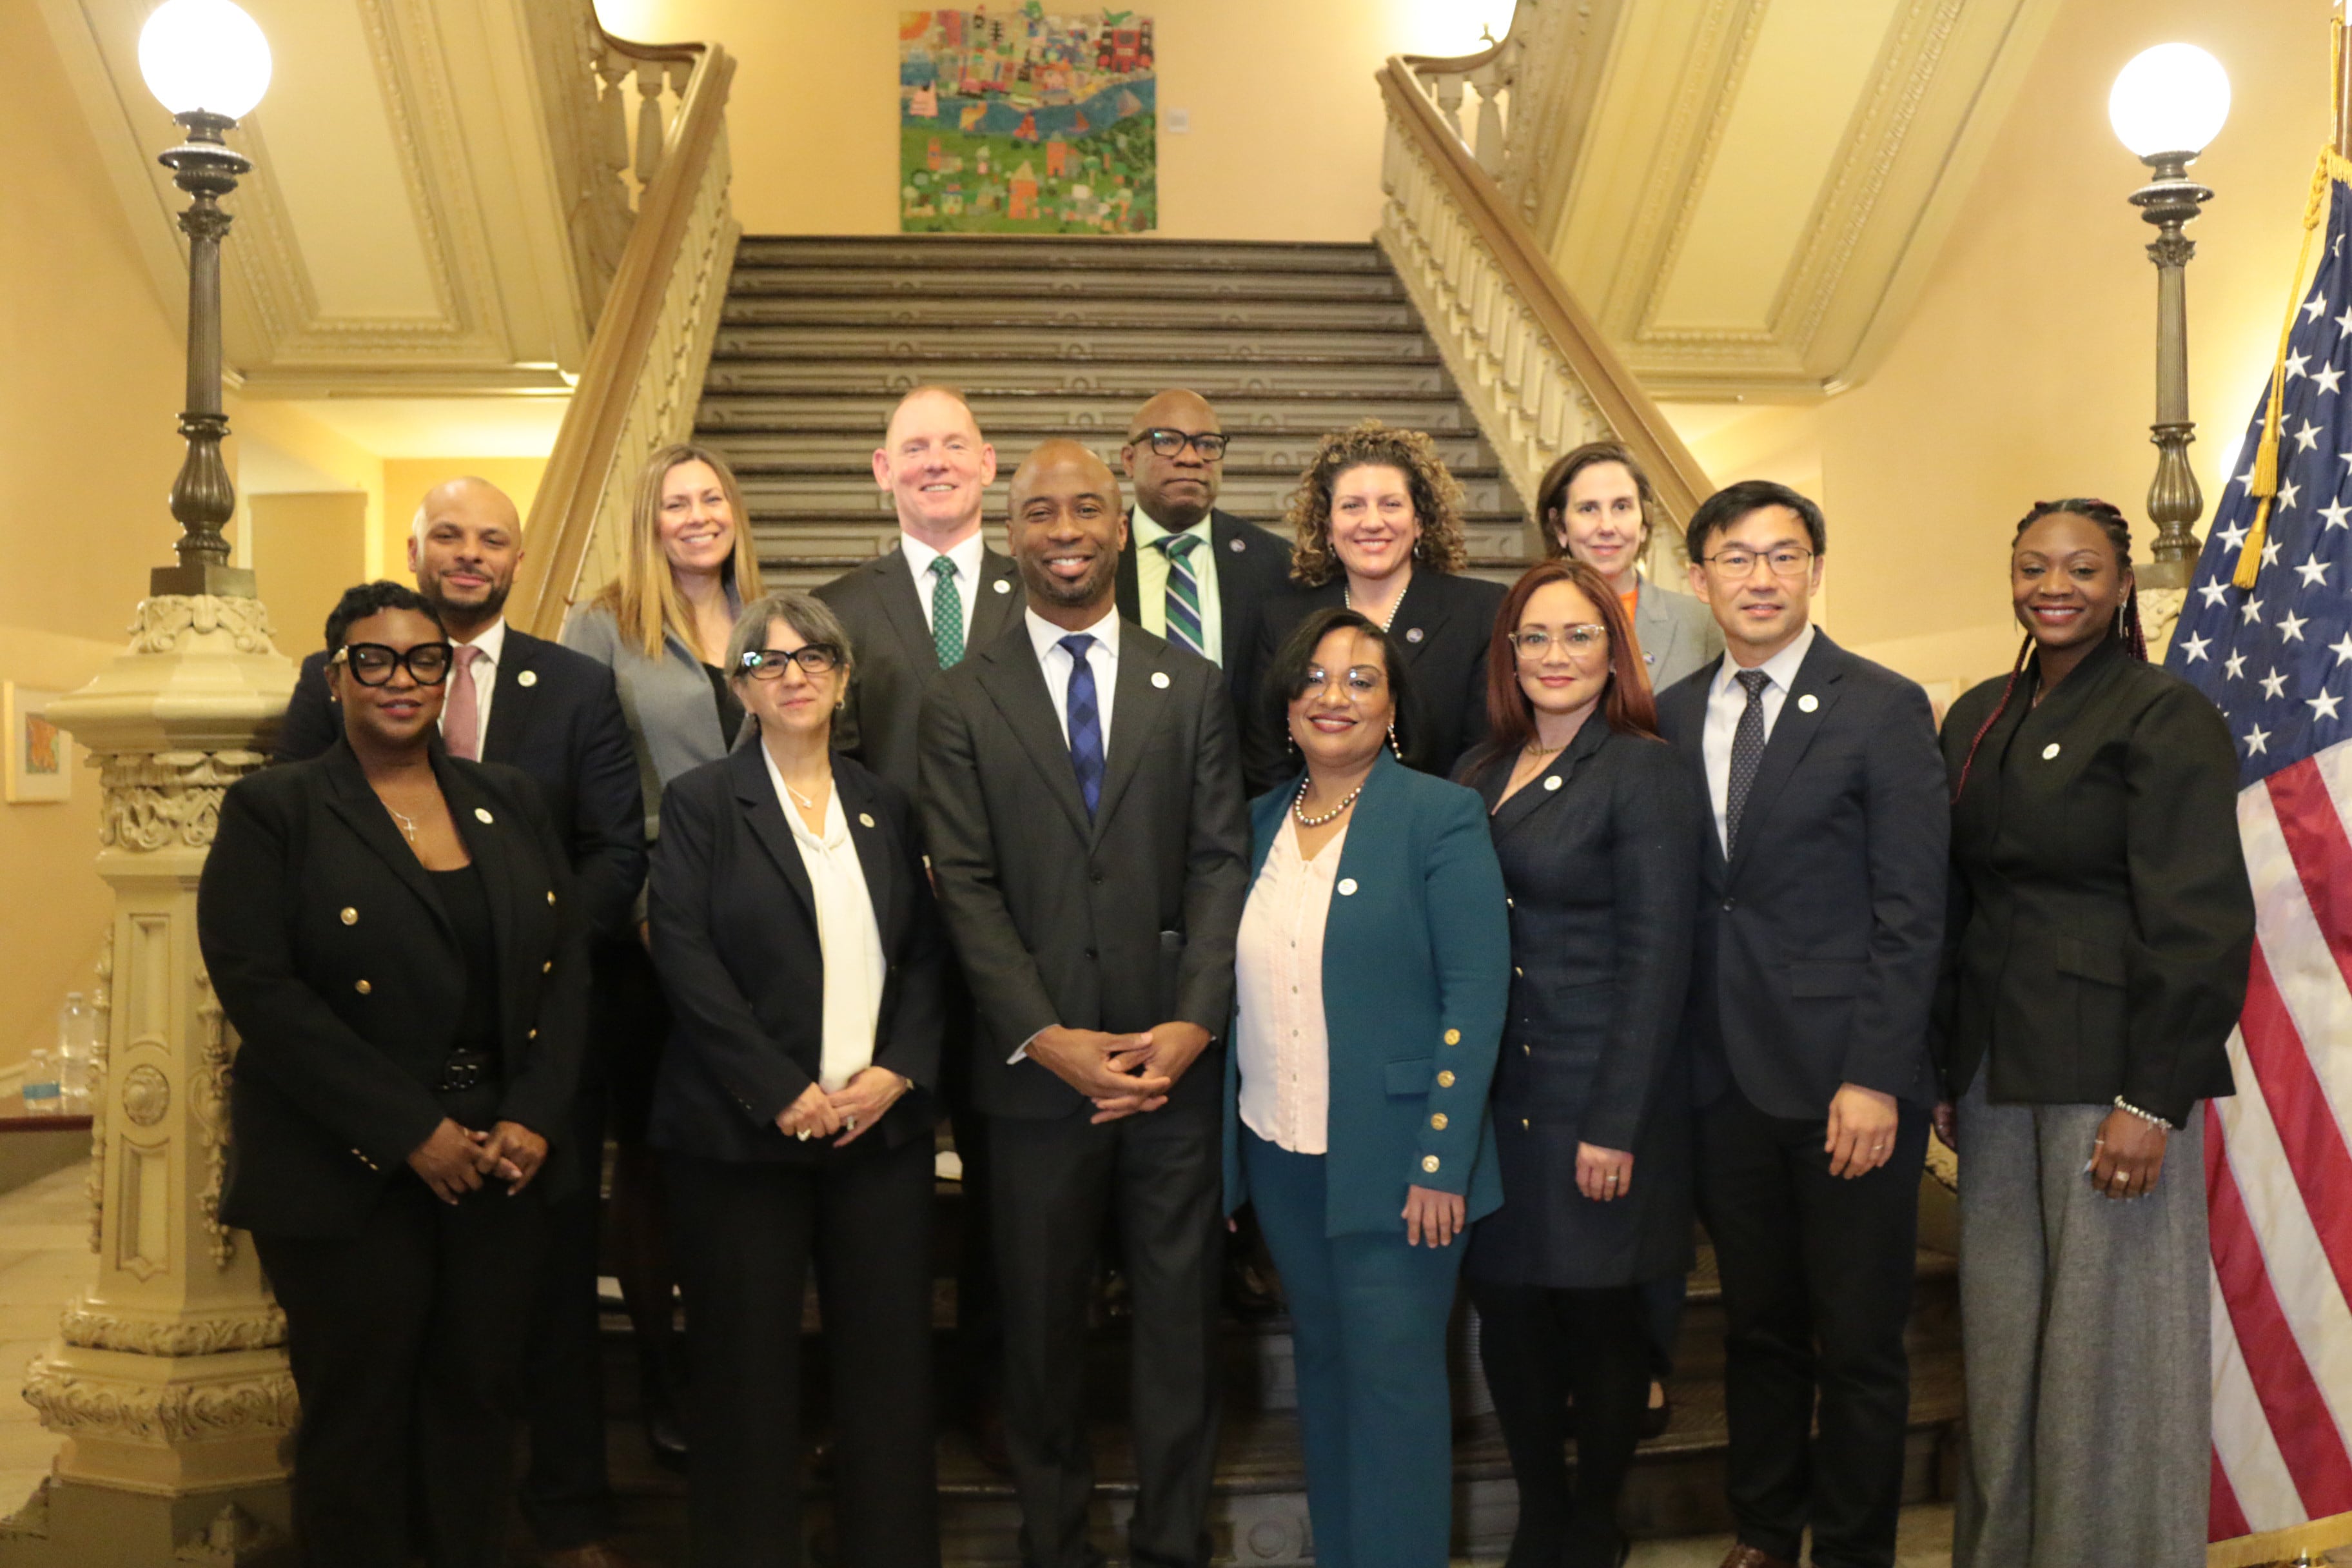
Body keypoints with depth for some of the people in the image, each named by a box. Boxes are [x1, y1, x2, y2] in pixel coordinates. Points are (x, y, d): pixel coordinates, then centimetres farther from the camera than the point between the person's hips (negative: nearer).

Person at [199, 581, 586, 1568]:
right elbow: (259, 988, -12)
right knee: (359, 1417, 7)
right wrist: (413, 1132, -16)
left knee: (479, 1398, 10)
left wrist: (534, 1117, -7)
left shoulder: (507, 802, 10)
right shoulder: (272, 810, -2)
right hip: (351, 1175, -3)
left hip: (507, 1157, 4)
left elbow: (566, 963, 7)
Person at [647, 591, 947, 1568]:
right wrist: (783, 1092, -14)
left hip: (879, 1123, 3)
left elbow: (927, 954, 9)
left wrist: (899, 1071, -7)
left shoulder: (884, 808, 12)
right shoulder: (701, 802, 1)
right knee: (748, 1368, 5)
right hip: (742, 1127, -3)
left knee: (891, 1355, 4)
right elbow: (685, 958, -8)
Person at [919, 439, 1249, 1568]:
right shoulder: (961, 701, 2)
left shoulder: (1192, 686, 7)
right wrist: (1046, 1037, -13)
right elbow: (966, 887, -4)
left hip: (1175, 1061, 1)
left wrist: (1194, 1022, -11)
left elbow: (1222, 862, 1)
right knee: (1040, 1321, 11)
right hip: (1036, 1065, -1)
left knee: (1181, 1315, 10)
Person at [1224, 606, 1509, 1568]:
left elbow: (1476, 996, -12)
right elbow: (1247, 981, 11)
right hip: (1278, 1154, 5)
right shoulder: (1263, 822, 8)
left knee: (1393, 1380, 2)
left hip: (1391, 1160, -5)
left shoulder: (1441, 817, -8)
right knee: (1323, 1366, 17)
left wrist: (1441, 1162, -17)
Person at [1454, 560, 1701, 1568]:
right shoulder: (1480, 773, 10)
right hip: (1494, 1094, 5)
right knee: (1507, 1315, 10)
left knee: (1600, 1316, 7)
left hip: (1597, 1097, -5)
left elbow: (1656, 960, -11)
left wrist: (1616, 1125, -15)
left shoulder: (1643, 774, -8)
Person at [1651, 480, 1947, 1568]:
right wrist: (1674, 1062, 0)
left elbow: (1910, 912, -9)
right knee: (1756, 1326, 16)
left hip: (1845, 1080, -3)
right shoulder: (1673, 715, 8)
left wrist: (1874, 1079, -14)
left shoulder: (1883, 709, -5)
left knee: (1859, 1342, 8)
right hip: (1723, 1079, 4)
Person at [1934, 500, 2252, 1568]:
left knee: (2107, 1330, 3)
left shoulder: (2167, 718, -8)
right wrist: (1943, 1068, 10)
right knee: (2003, 1324, 13)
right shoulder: (1978, 718, 11)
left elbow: (2200, 920, -13)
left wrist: (2152, 1098, -17)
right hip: (1998, 1067, 6)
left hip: (2108, 1066, -6)